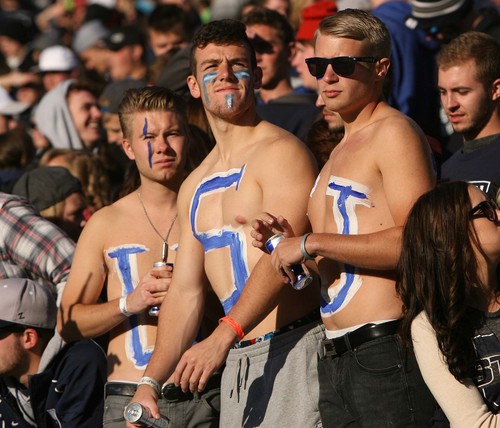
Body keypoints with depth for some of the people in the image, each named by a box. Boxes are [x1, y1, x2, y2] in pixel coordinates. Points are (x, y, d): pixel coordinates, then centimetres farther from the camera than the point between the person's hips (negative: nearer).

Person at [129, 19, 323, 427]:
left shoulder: (281, 152, -6)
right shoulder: (195, 186, 20)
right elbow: (185, 291, 20)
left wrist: (222, 338, -27)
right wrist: (151, 381, 10)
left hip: (293, 348, -7)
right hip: (236, 361, 7)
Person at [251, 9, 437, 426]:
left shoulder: (394, 133, -5)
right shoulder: (342, 151, 24)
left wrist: (312, 243, -13)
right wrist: (290, 241, 9)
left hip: (388, 355, -9)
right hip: (336, 358, 9)